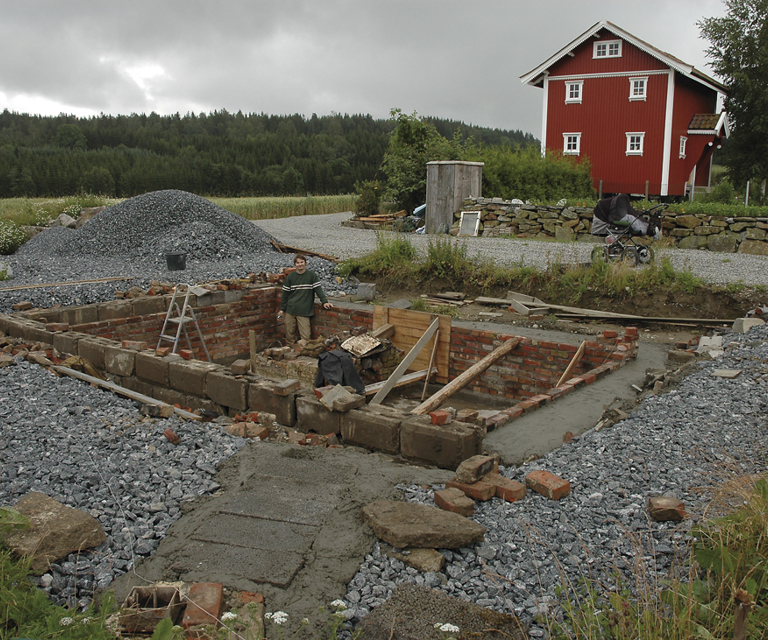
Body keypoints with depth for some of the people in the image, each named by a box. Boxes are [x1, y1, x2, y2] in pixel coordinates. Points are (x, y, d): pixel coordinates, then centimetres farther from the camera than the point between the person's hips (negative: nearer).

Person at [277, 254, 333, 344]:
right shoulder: (290, 276, 7)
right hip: (290, 310, 2)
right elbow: (285, 293, 10)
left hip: (304, 311, -2)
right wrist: (282, 309, 8)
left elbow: (318, 289, -3)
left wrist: (324, 301, -17)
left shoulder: (312, 275, 1)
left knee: (305, 335, -7)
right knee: (289, 333, 7)